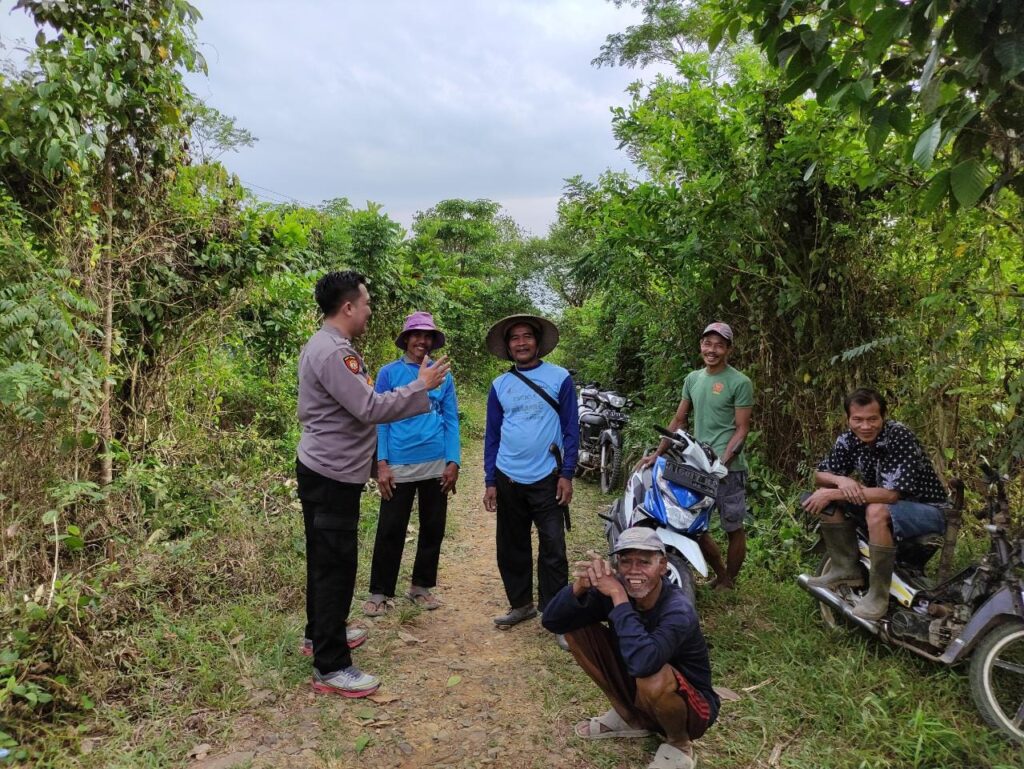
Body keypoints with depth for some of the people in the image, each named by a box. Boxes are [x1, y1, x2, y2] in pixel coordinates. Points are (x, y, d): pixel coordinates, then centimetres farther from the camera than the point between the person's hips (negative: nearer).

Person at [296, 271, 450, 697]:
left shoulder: (325, 346, 13)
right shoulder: (332, 353, -22)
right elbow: (370, 409, -25)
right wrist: (421, 386, -16)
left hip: (323, 472, 11)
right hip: (332, 476, -11)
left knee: (325, 560, 21)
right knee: (336, 566, -4)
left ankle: (319, 634, 37)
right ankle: (331, 667, 4)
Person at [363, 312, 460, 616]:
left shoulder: (443, 376, 7)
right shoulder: (389, 373, 0)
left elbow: (451, 421, 7)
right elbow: (380, 420, -2)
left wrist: (453, 462, -2)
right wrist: (382, 464, -10)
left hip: (436, 466, 3)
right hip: (399, 466, -3)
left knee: (433, 529, 11)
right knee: (390, 531, 2)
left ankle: (421, 586, 26)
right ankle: (380, 592, 15)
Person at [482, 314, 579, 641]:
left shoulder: (560, 378, -1)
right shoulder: (499, 385, 7)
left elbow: (571, 429, -1)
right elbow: (492, 435, 9)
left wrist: (567, 474, -8)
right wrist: (490, 482, 5)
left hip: (547, 479, -3)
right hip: (507, 479, 3)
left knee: (553, 550, -1)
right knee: (511, 548, 12)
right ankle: (520, 604, 28)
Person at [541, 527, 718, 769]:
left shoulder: (678, 610, -31)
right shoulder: (614, 588, -15)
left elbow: (642, 662, -50)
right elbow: (552, 621, -17)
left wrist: (619, 595, -43)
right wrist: (580, 585, -36)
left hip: (691, 707, -5)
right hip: (640, 693, 5)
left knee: (654, 676, -39)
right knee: (577, 630, -9)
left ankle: (679, 745, -4)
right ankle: (630, 717, 9)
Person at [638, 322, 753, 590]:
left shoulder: (740, 382, -6)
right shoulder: (693, 378, 12)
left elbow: (742, 429, -8)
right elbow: (679, 421, 15)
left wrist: (721, 463, -19)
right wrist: (657, 453, 7)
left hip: (728, 467, -6)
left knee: (734, 528, 4)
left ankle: (729, 582, 20)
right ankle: (721, 573, 27)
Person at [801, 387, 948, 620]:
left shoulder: (900, 437, -25)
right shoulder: (849, 440, -6)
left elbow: (891, 494, -32)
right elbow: (819, 476, 0)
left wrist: (834, 494, -30)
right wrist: (841, 480, -24)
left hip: (927, 509, -7)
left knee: (877, 511, -36)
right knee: (828, 500, -8)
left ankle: (878, 595, -23)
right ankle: (847, 569, -1)